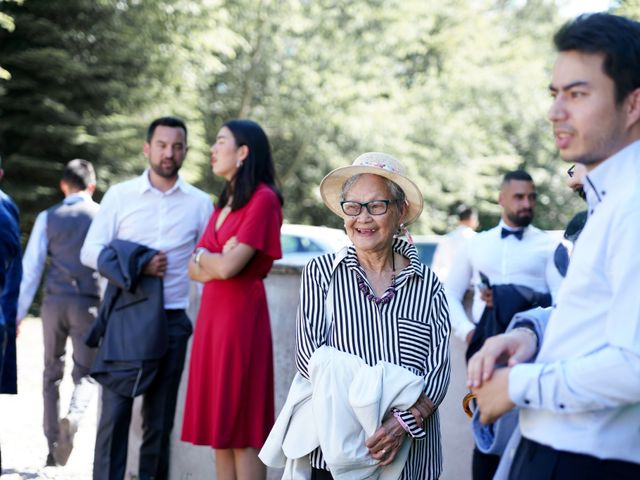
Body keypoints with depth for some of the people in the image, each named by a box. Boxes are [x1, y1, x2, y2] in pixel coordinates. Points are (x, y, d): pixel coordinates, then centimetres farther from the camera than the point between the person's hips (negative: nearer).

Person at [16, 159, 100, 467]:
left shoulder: (48, 217, 6)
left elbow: (31, 267, 3)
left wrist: (19, 313, 6)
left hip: (54, 301, 2)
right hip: (88, 303, -1)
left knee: (52, 374, 14)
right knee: (85, 374, 7)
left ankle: (53, 447, 13)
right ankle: (72, 418, -23)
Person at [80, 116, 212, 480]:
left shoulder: (200, 203, 6)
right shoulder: (120, 195, 4)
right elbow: (90, 252, 1)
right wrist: (137, 265, -12)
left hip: (173, 321, 1)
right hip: (125, 317, -1)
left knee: (160, 418, 7)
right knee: (115, 412, -4)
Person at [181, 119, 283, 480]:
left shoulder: (263, 199, -10)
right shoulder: (226, 202, 16)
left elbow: (227, 267, -17)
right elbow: (195, 270, 12)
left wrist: (204, 255, 2)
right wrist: (218, 259, -7)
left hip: (241, 315, -8)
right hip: (212, 314, 8)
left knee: (242, 430, -4)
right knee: (219, 426, 9)